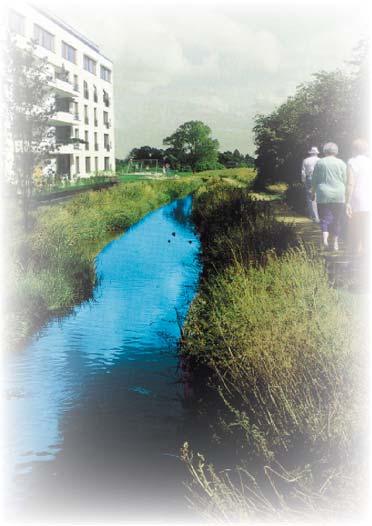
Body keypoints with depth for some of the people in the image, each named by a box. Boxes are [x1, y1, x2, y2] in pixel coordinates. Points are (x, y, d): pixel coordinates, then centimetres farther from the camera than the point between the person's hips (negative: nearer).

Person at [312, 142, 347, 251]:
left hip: (323, 195, -1)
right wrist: (345, 193, 14)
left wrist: (313, 193, 16)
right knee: (336, 219, 10)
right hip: (339, 196, 1)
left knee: (325, 218, 1)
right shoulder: (341, 163, 2)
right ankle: (335, 243, 13)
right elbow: (345, 180, 3)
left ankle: (325, 238, -22)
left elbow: (314, 180, 5)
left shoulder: (319, 163, 1)